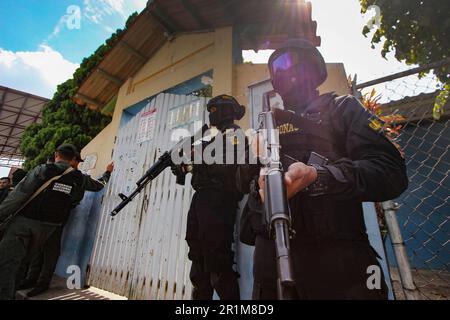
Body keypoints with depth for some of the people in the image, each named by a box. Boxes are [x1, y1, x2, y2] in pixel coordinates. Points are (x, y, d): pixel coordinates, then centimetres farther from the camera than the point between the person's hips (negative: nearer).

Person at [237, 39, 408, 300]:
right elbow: (243, 184, 12)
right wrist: (255, 157, -9)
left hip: (339, 258, -2)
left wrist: (316, 177, -25)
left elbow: (392, 173, -8)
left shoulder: (343, 109, 6)